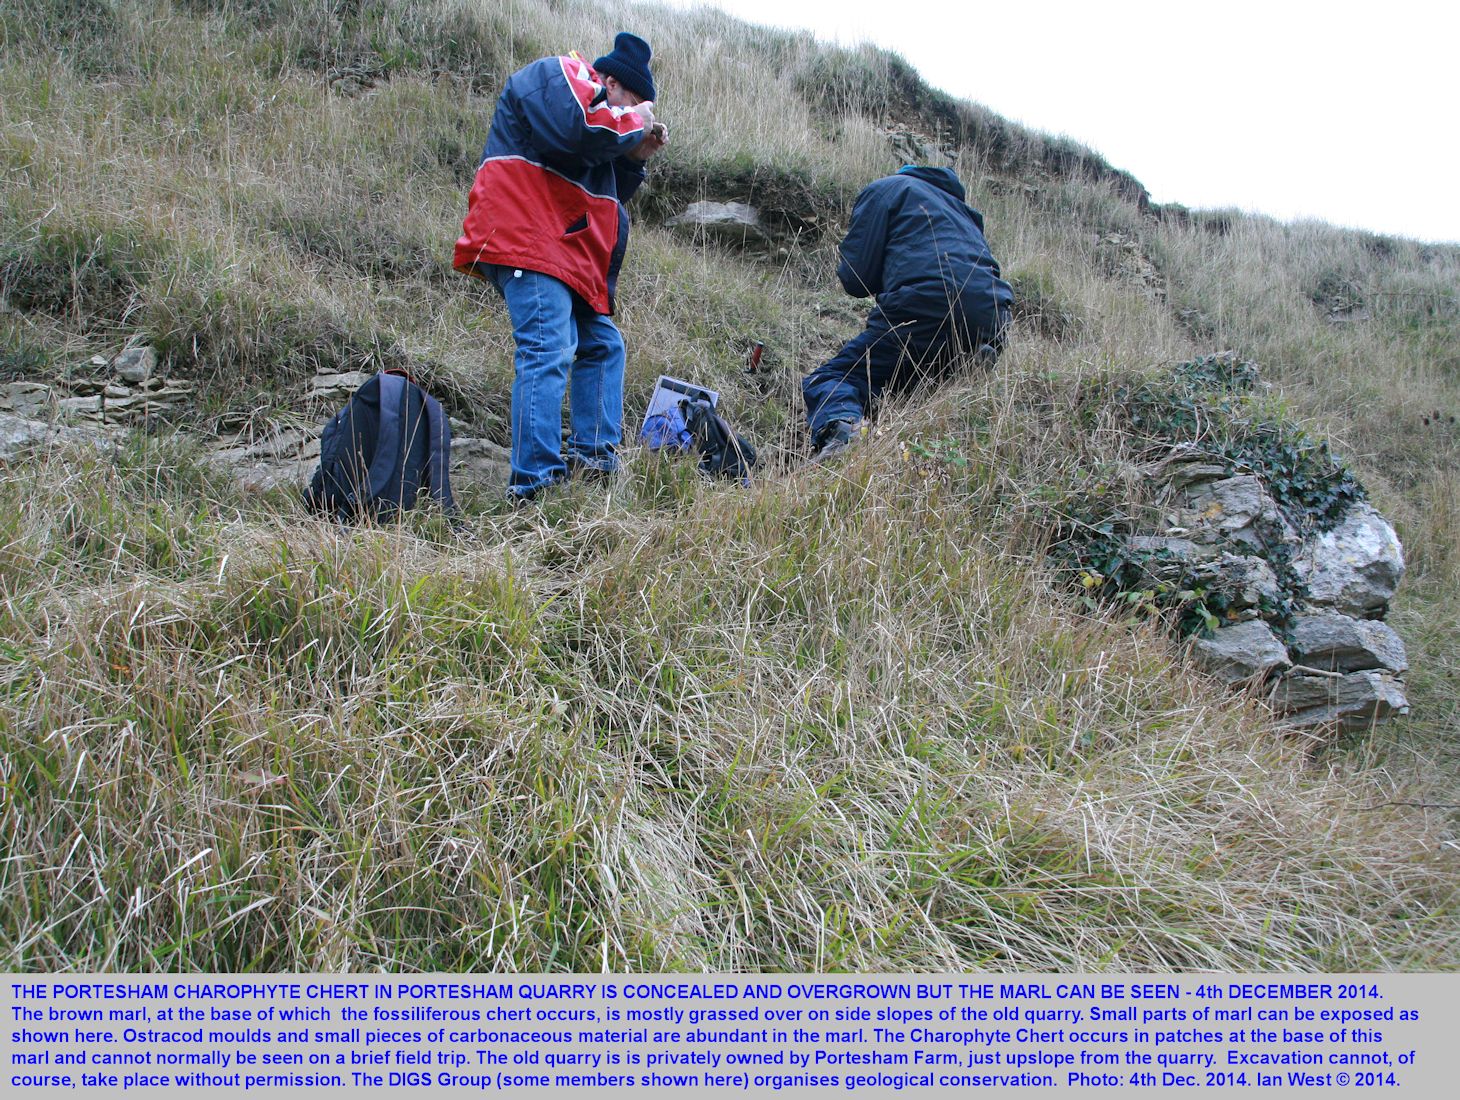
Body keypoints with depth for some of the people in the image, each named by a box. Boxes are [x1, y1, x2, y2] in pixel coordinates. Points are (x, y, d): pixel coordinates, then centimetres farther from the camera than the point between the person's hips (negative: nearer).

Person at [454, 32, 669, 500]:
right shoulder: (557, 75, 2)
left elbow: (607, 193, 28)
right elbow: (578, 131, -21)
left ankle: (593, 457, 14)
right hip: (527, 240, -11)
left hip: (567, 256, 11)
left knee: (602, 344, 12)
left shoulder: (585, 98, 31)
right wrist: (633, 124, -5)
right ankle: (533, 479, -23)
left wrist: (635, 157, 15)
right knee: (548, 351, -19)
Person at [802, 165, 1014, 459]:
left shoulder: (882, 188, 16)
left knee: (826, 381, 0)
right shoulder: (958, 204, 36)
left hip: (924, 307, -6)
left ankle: (842, 427, -36)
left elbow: (855, 279, 6)